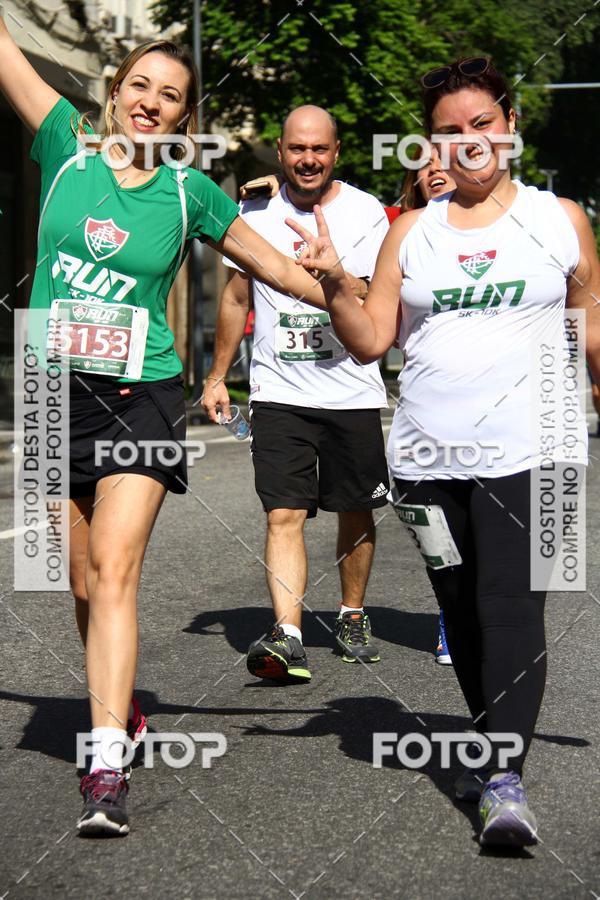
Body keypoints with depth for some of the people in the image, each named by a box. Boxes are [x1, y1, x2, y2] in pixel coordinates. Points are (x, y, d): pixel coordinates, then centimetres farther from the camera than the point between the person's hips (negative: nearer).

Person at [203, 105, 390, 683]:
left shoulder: (365, 213, -1)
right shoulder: (256, 212, 6)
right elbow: (237, 297, 17)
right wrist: (217, 376, 18)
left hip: (351, 391, 0)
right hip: (278, 392, 1)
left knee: (356, 512, 11)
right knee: (283, 515, -12)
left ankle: (352, 617, 30)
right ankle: (287, 636, -20)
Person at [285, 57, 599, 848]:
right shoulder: (411, 233, 11)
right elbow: (371, 342, 7)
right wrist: (332, 283, -9)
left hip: (527, 449, -3)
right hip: (427, 455, 4)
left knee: (511, 605, -16)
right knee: (462, 611, 10)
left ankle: (505, 778, -22)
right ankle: (494, 744, 27)